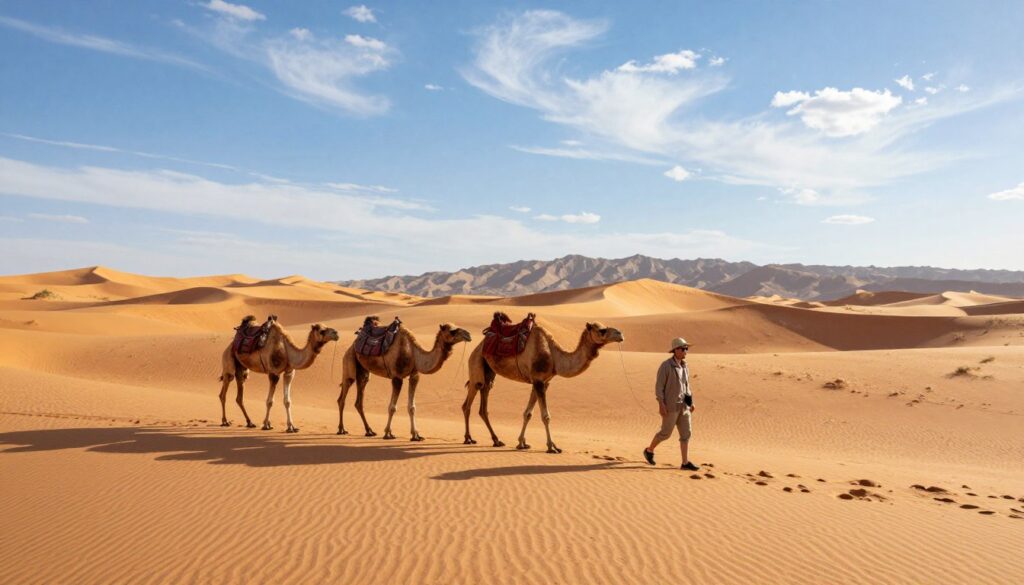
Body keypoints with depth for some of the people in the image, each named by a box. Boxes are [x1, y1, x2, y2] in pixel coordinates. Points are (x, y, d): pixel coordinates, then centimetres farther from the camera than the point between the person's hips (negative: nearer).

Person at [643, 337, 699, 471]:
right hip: (670, 405, -7)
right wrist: (661, 404, -21)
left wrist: (691, 402, 12)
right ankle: (649, 451, 26)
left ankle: (685, 463, 4)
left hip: (683, 405, 7)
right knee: (666, 433, 2)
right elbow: (659, 385, -15)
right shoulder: (666, 365, -14)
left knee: (686, 433, 1)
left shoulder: (684, 366, 10)